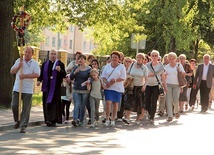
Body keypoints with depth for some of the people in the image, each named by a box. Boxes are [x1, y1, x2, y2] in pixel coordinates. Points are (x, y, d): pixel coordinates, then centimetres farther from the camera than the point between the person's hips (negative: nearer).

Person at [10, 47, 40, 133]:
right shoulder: (19, 61, 11)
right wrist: (18, 66, -7)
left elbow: (37, 74, -10)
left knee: (26, 109, -2)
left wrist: (25, 76, -18)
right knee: (14, 105, 0)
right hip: (17, 88, 3)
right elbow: (12, 71, 11)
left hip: (28, 90, -2)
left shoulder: (35, 63, 2)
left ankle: (23, 126, 3)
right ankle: (17, 120, 25)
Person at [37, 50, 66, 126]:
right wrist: (39, 80, -8)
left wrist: (60, 70, -24)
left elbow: (64, 75, -5)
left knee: (53, 103, -12)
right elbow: (41, 74, 11)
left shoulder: (60, 64, 3)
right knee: (46, 104, 5)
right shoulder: (45, 64, 13)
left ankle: (52, 120, -18)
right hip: (46, 87, 4)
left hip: (55, 87, -4)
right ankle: (48, 120, 12)